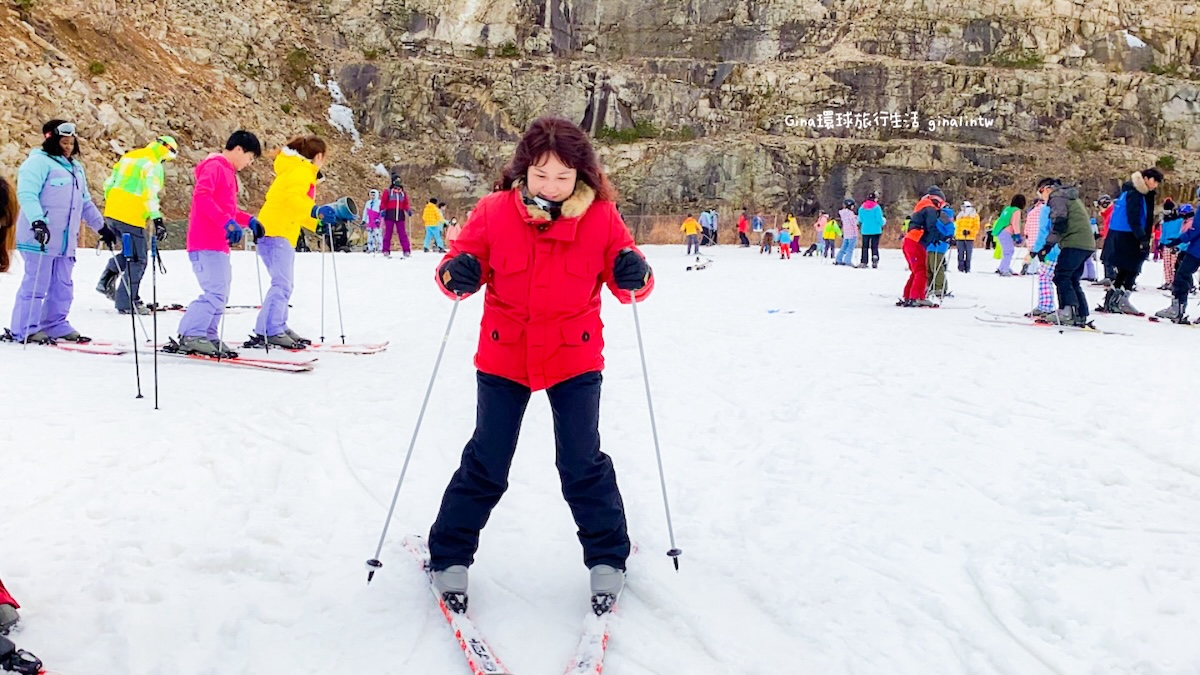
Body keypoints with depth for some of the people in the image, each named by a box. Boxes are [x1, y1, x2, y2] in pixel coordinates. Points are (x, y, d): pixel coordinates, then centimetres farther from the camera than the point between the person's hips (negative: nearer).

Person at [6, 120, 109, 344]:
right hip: (40, 238, -8)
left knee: (63, 286, 9)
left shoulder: (75, 167, 22)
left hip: (65, 240, 8)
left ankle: (55, 325, 20)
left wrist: (101, 226, 28)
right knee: (36, 284, -7)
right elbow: (27, 194, -17)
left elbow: (85, 203, 29)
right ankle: (24, 330, 0)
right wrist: (37, 221, -30)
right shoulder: (39, 162, -5)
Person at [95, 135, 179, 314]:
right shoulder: (154, 166, -11)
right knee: (137, 261, 3)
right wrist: (158, 219, -23)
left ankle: (106, 280, 14)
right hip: (131, 218, -8)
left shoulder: (128, 157, 14)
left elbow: (109, 183, 19)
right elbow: (150, 194, -21)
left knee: (130, 252, 26)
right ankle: (126, 303, 3)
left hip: (112, 213, 8)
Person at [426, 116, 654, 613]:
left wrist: (634, 278, -26)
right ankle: (449, 557, 21)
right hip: (503, 358, 0)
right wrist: (457, 275, -24)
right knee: (485, 464, 5)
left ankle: (607, 559, 20)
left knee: (583, 464, 2)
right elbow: (466, 260, -1)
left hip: (574, 359, 0)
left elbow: (625, 276, -3)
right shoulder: (494, 213, -10)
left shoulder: (601, 218, -9)